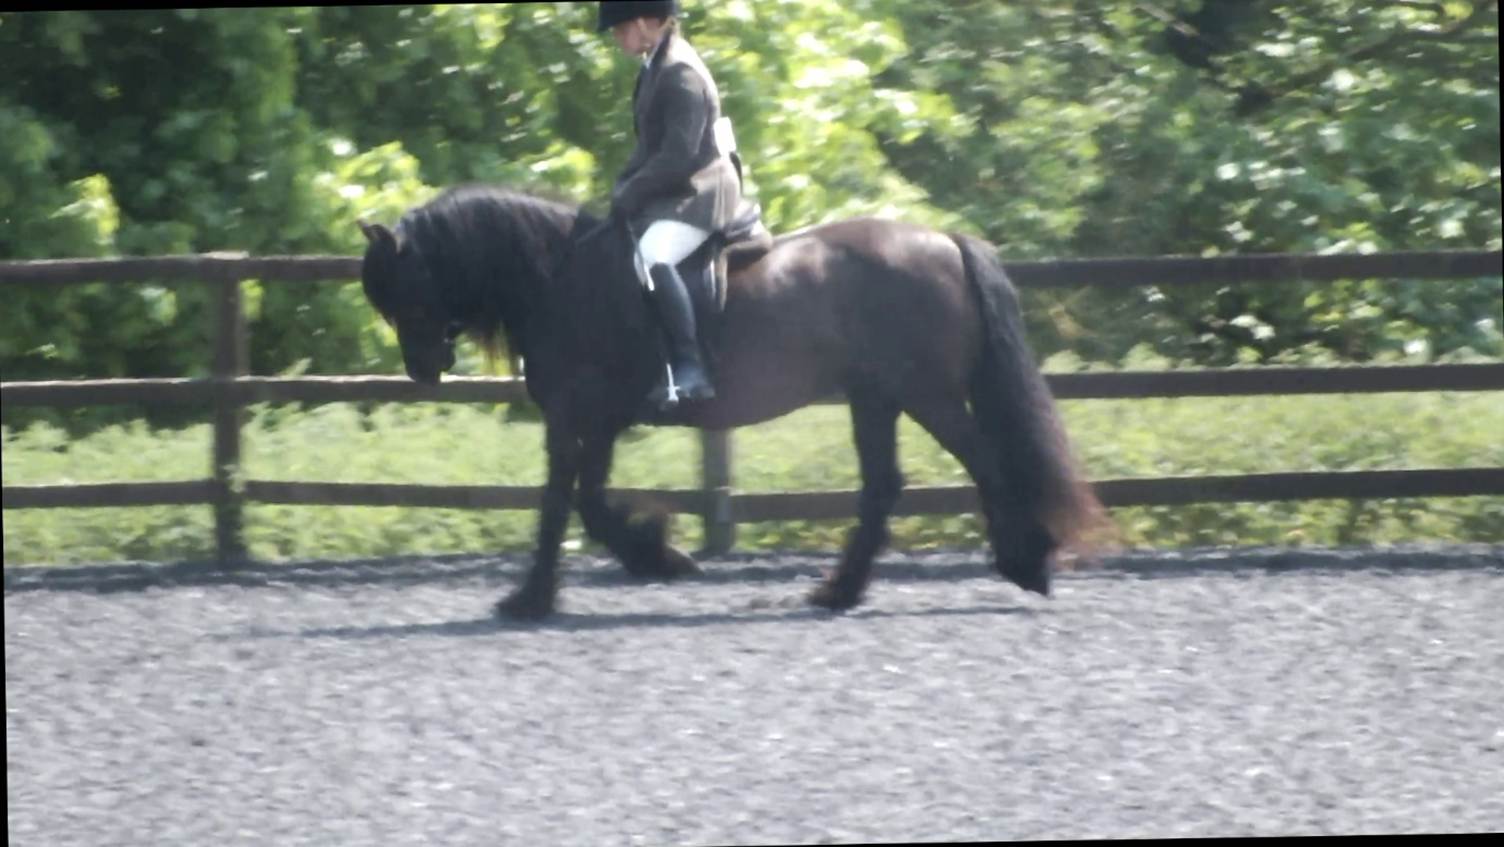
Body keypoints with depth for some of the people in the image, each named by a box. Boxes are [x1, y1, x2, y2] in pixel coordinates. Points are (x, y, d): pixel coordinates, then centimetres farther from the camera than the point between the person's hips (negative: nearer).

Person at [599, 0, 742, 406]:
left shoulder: (680, 72, -18)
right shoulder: (655, 67, 13)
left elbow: (679, 155, -23)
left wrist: (630, 194, -17)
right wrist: (624, 188, 4)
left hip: (698, 194, -11)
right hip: (668, 194, 11)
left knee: (652, 258, -35)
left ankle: (690, 369, -36)